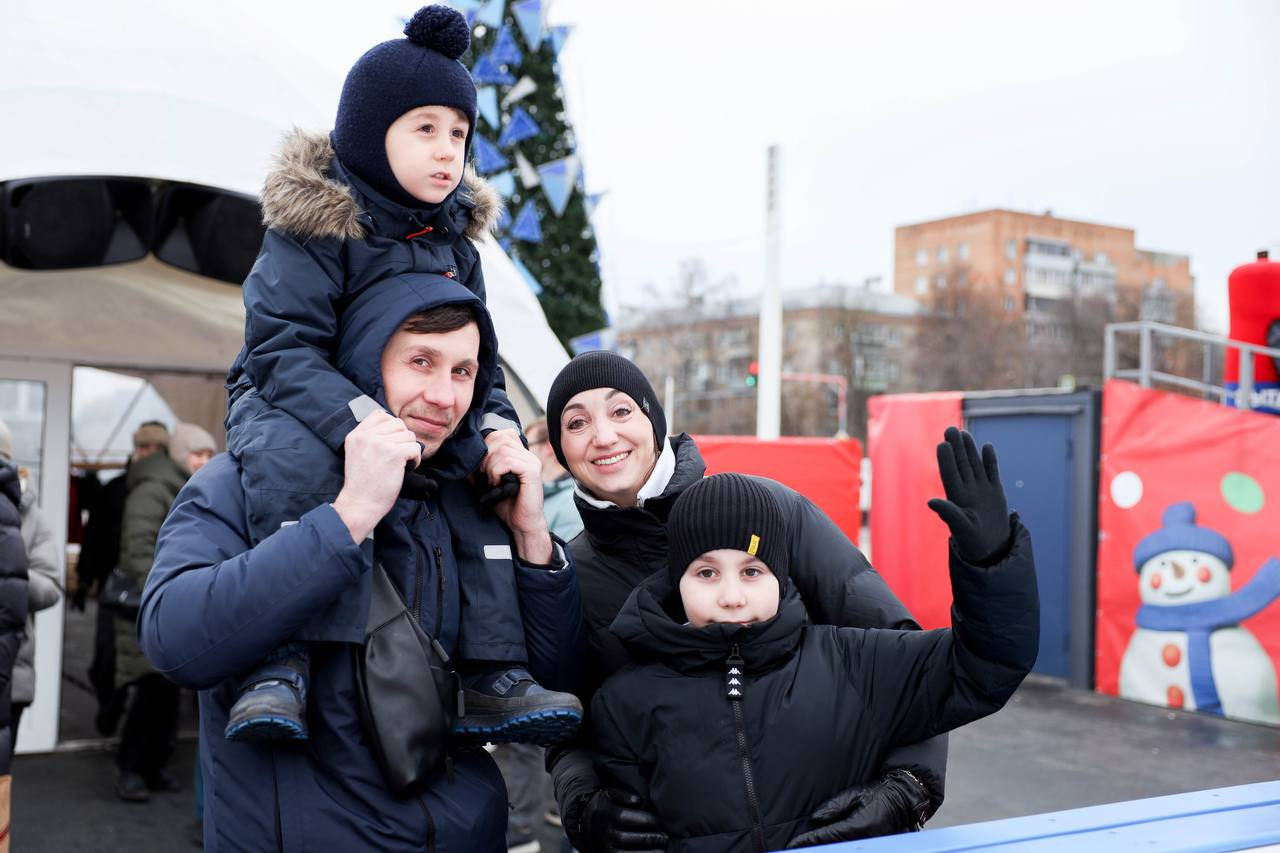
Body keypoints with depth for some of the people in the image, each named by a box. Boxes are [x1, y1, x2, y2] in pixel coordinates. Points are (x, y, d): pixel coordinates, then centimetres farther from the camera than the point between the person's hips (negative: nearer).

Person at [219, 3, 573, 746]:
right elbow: (282, 347, -24)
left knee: (501, 472, -16)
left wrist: (498, 422, -12)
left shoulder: (454, 240, 6)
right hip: (290, 402, -6)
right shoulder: (314, 226, -14)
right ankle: (279, 662, -35)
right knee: (293, 459, -39)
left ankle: (494, 672, -15)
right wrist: (357, 422, -41)